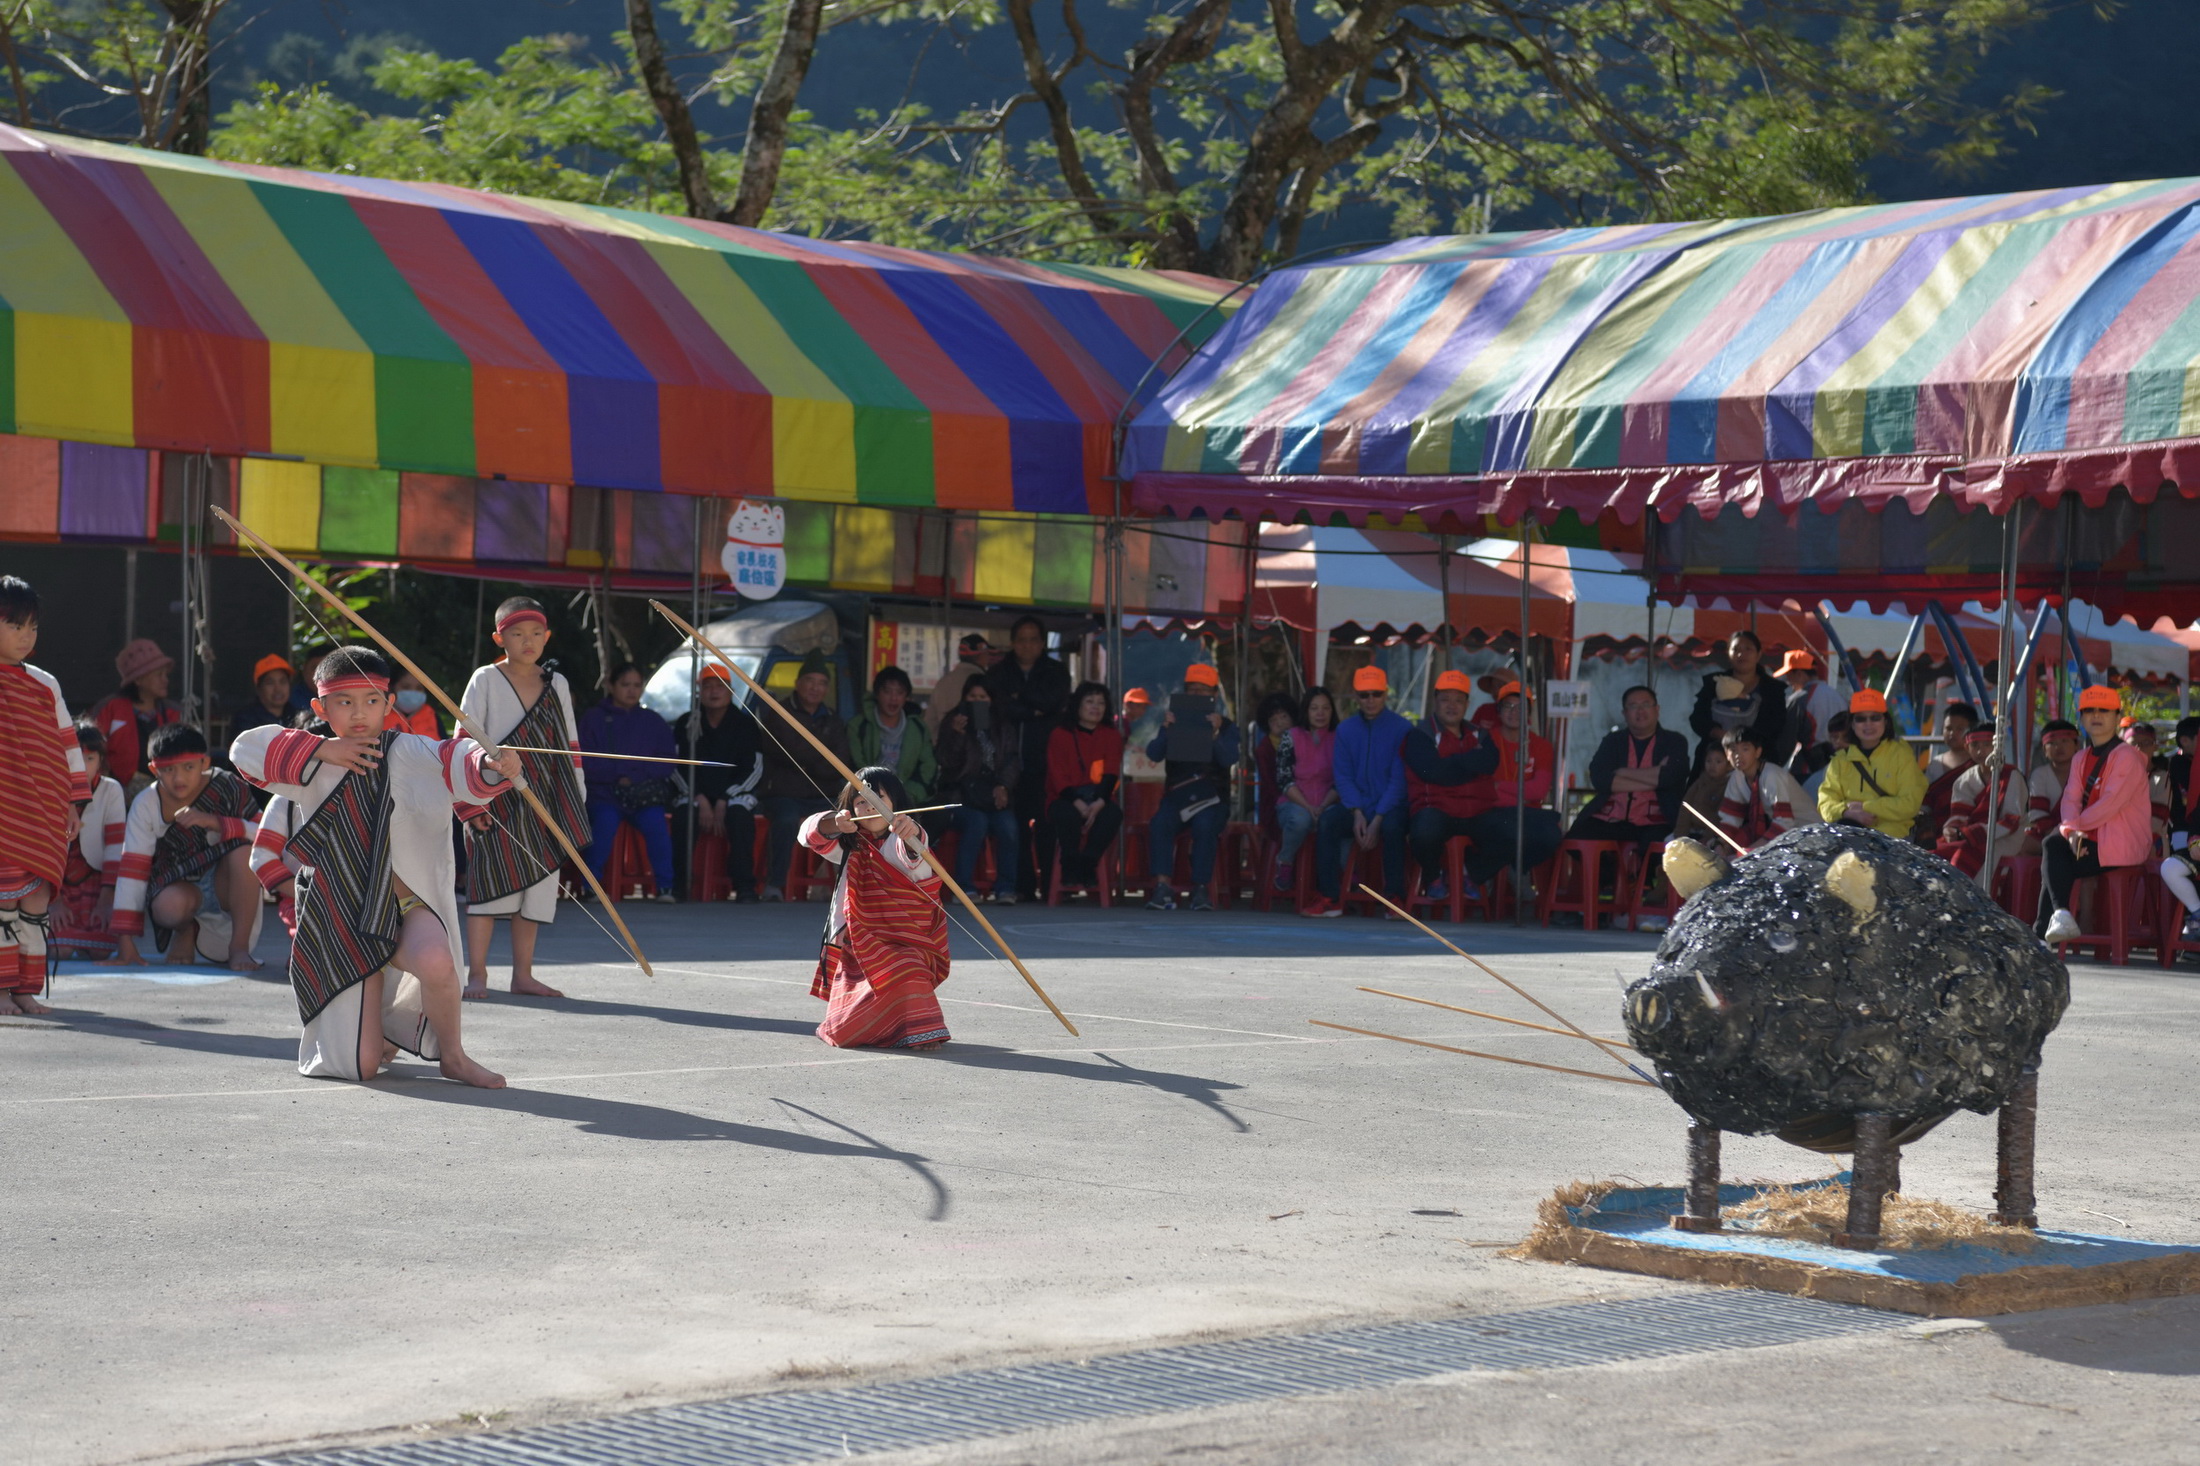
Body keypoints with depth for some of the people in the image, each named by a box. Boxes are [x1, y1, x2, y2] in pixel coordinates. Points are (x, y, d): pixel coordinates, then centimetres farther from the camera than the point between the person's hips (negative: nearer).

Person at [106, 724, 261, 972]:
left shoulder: (226, 787, -16)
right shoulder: (146, 805, -14)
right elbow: (132, 868, -16)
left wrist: (214, 822, -34)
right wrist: (125, 943, -21)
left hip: (227, 886, 0)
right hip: (178, 884, 0)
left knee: (243, 849, -32)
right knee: (170, 907, -36)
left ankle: (239, 946, -21)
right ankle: (187, 931, 4)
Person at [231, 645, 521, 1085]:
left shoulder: (411, 755, -4)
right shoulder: (312, 769, 1)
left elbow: (458, 762, -20)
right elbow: (246, 748, -8)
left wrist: (492, 765, -44)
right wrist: (321, 749, -15)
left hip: (409, 906, -1)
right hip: (342, 923, 1)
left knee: (436, 962, -38)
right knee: (361, 1064, -5)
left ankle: (452, 1056, -7)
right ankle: (383, 1030, 36)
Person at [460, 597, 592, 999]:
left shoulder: (556, 683, 10)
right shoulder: (485, 680, -2)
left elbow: (569, 744, 15)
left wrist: (577, 798, 11)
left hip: (545, 800, 4)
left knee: (537, 886, 5)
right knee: (490, 882, -7)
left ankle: (523, 975, 12)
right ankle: (477, 974, -2)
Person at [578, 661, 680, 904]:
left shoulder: (653, 721, 14)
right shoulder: (593, 719, 7)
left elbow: (666, 762, 7)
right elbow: (586, 764, -1)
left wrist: (635, 775, -7)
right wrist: (619, 772, -11)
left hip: (644, 795, 2)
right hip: (604, 793, -2)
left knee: (656, 824, -28)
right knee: (605, 822, -32)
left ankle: (665, 887, -22)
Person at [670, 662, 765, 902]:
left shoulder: (745, 724, 3)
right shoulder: (686, 724, 5)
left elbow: (754, 770, -3)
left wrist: (723, 802, -13)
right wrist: (700, 801, -14)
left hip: (735, 793, -1)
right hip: (696, 794, 1)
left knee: (740, 816, -35)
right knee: (683, 817, -32)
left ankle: (744, 886, -32)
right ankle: (680, 885, -25)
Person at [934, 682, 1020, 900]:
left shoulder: (1001, 729, 17)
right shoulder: (952, 724, 7)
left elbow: (1011, 762, 11)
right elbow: (949, 764, -3)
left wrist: (1003, 786, -7)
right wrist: (956, 735, -18)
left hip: (994, 791, 3)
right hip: (963, 791, -3)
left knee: (1008, 827, -27)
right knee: (977, 823, -33)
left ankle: (1005, 889, -17)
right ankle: (962, 888, -26)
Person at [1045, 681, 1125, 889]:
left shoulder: (1111, 735, 11)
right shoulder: (1061, 735, 5)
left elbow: (1111, 774, -2)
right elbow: (1058, 776, -5)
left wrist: (1099, 803, -22)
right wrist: (1078, 803, -23)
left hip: (1099, 799, 2)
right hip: (1066, 799, -2)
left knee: (1113, 814, -33)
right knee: (1068, 815, -37)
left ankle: (1087, 865, -21)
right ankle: (1070, 870, -20)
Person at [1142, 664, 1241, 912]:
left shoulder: (1226, 727, 8)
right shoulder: (1175, 721, 12)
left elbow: (1229, 760, -10)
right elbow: (1153, 754, -3)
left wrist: (1216, 733, -26)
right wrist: (1165, 729, -20)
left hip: (1211, 798, -1)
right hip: (1176, 795, 1)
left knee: (1205, 826, -34)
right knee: (1159, 824, -30)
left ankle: (1201, 889, -28)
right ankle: (1162, 888, -35)